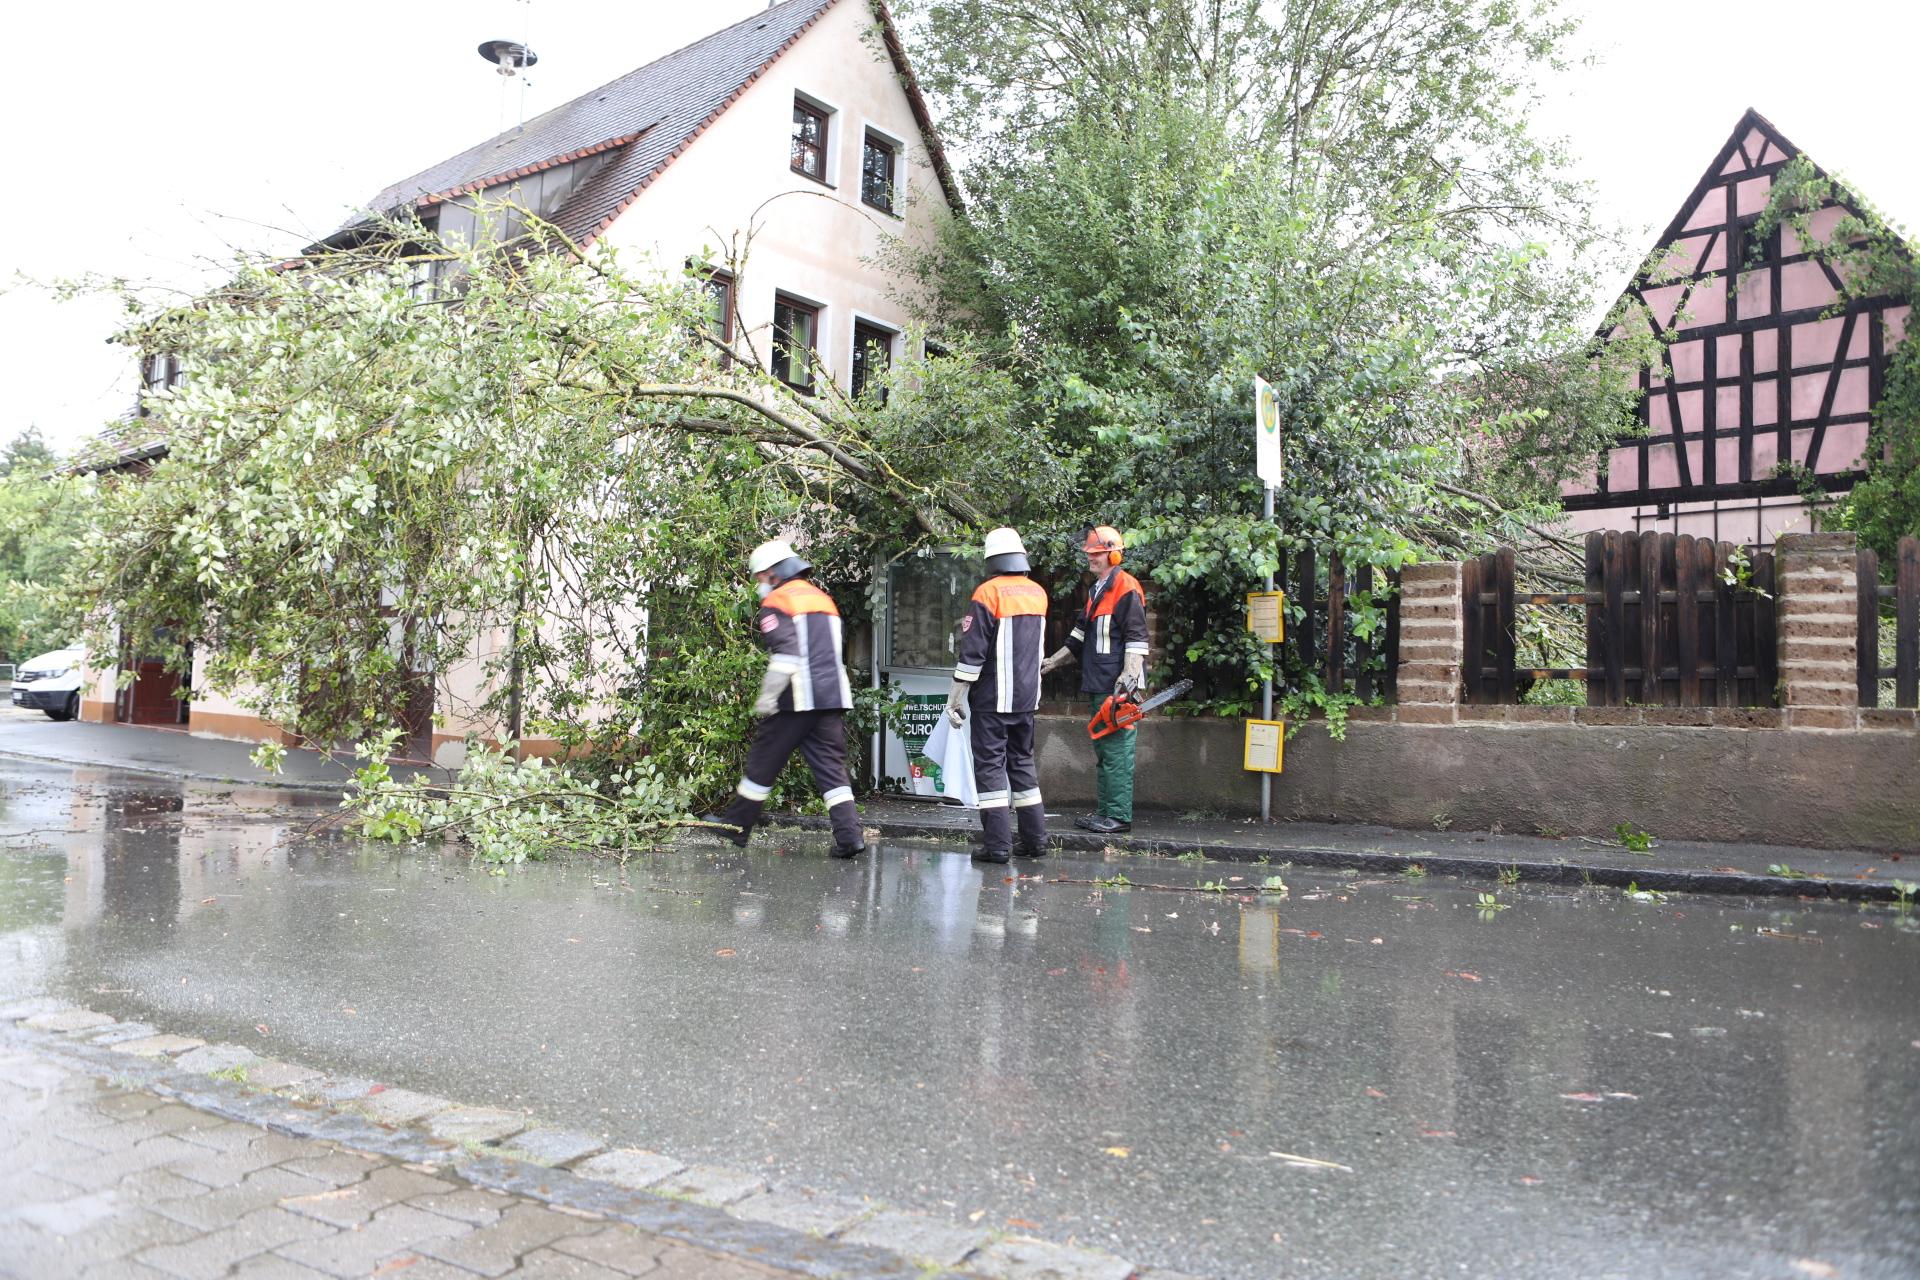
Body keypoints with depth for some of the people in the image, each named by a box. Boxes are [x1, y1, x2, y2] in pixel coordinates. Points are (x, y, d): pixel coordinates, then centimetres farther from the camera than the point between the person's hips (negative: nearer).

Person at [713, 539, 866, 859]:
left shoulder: (776, 603, -4)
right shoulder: (824, 599, 20)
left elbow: (786, 654, -17)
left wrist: (767, 697, -13)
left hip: (797, 700, -6)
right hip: (833, 697, 6)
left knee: (763, 762, 7)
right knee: (831, 766, 5)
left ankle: (737, 827, 19)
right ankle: (849, 835, -6)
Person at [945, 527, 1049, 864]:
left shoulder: (988, 593, -13)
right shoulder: (1038, 593, 7)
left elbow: (973, 650, -15)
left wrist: (956, 696, -11)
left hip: (992, 698, -6)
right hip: (1027, 697, 6)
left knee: (990, 764, -1)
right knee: (1022, 761, 16)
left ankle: (997, 844, -3)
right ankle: (1034, 839, 18)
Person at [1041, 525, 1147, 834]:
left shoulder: (1126, 589, -9)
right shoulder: (1096, 591, 21)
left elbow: (1136, 639, -15)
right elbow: (1080, 636, 28)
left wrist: (1128, 679, -22)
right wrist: (1051, 663, 27)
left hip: (1117, 687, -10)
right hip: (1098, 686, 10)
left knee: (1116, 750, -8)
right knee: (1102, 750, 12)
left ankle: (1119, 815, -5)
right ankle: (1104, 810, 18)